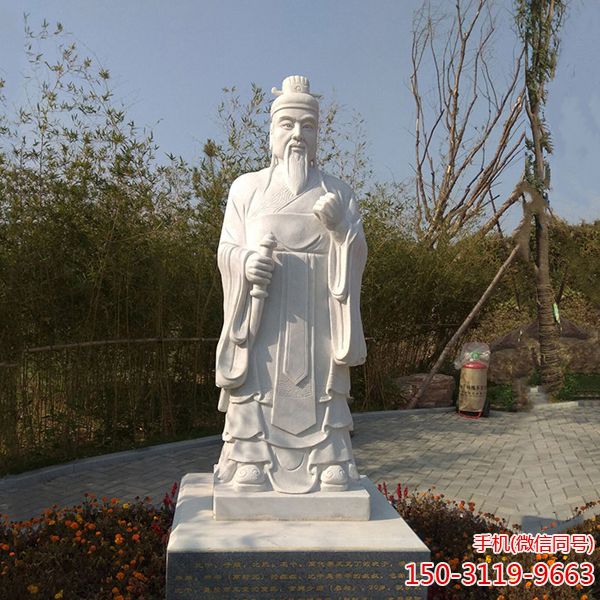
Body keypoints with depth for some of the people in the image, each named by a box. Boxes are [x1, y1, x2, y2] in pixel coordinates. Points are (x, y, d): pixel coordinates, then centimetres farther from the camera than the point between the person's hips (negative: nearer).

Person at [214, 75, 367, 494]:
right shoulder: (248, 188, 12)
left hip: (317, 327, 1)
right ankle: (250, 471, 2)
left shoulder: (338, 193, 13)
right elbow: (227, 249, 6)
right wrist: (246, 261, -17)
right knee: (257, 393, -5)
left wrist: (339, 227, -14)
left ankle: (332, 469, 6)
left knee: (321, 395, -2)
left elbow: (358, 257, 7)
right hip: (263, 324, 0)